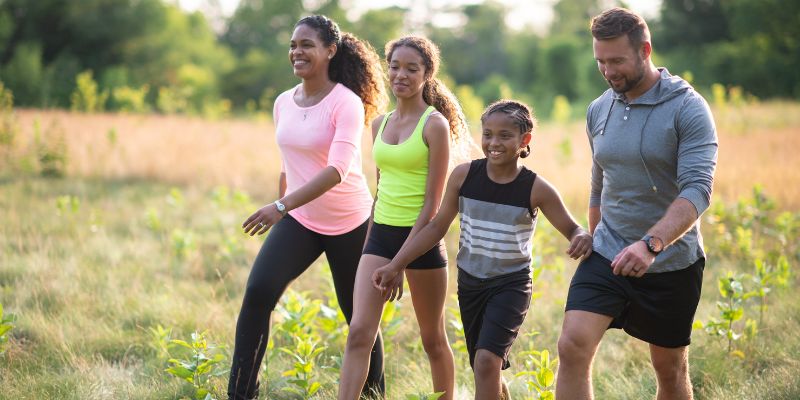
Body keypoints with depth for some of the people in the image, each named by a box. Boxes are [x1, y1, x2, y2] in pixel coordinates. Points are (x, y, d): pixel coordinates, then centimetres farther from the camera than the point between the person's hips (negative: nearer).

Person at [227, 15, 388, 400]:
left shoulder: (347, 103, -17)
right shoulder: (283, 103, 3)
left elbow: (337, 169, -29)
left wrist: (282, 206, -38)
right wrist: (282, 209, 22)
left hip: (348, 224, -4)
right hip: (298, 220, 4)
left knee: (359, 315, 10)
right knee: (258, 292, -18)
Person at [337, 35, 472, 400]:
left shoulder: (434, 124, -8)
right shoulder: (380, 124, 10)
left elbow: (432, 200, -13)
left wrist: (402, 260, -17)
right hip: (381, 234, 5)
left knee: (433, 340, 9)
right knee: (359, 332, -8)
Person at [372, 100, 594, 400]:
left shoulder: (536, 189, -12)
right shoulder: (464, 175, -6)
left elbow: (572, 229, -4)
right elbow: (438, 226, 4)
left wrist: (583, 238, -30)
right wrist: (395, 266, 2)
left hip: (511, 285, -4)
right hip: (470, 283, 4)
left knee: (487, 360, -21)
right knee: (484, 370, 13)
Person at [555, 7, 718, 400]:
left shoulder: (687, 108, -13)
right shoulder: (598, 110, 5)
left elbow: (697, 191, -25)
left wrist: (650, 244, -39)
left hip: (671, 264, -4)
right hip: (607, 255, 4)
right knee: (573, 346, -16)